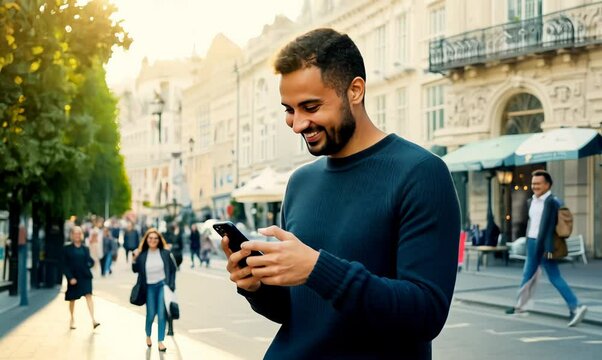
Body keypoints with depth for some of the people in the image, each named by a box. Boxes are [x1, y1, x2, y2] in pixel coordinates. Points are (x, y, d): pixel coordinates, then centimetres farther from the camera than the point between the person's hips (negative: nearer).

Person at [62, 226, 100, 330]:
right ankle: (72, 319, 34)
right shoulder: (67, 249, -1)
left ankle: (93, 320, -21)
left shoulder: (85, 249, 7)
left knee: (89, 296, -14)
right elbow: (65, 265, -4)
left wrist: (90, 263, -14)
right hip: (73, 277, -1)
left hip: (85, 276, 1)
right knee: (72, 299, 13)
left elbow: (89, 262, 10)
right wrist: (70, 277, -13)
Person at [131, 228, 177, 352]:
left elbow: (173, 269, 1)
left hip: (163, 285, -1)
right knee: (151, 314, 8)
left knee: (162, 314, -5)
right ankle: (148, 335, 36)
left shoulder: (165, 253, -6)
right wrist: (134, 259, -12)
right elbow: (136, 270, 5)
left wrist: (171, 285, -3)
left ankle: (160, 341, 6)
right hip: (150, 287, 1)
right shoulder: (142, 254, -3)